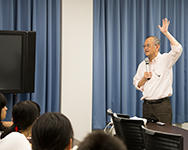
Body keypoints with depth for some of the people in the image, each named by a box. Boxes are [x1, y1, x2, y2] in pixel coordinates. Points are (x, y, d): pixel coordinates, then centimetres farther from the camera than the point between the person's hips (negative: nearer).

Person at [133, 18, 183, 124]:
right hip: (147, 105, 5)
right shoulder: (143, 65, 11)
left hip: (162, 105, -4)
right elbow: (137, 85, 15)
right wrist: (144, 79, -6)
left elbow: (178, 49, -22)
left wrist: (166, 32, -19)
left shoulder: (165, 60, -3)